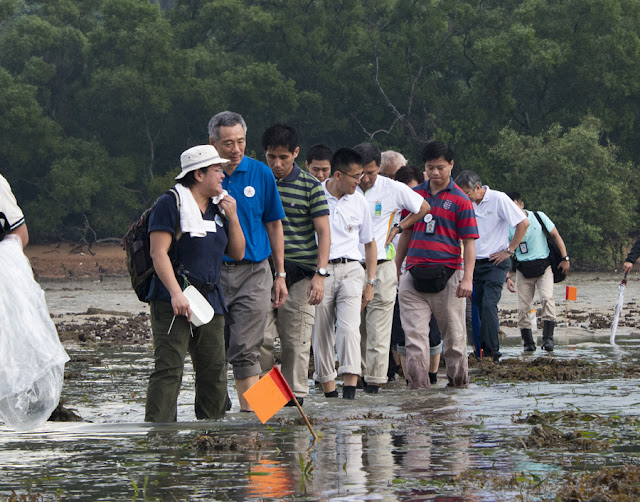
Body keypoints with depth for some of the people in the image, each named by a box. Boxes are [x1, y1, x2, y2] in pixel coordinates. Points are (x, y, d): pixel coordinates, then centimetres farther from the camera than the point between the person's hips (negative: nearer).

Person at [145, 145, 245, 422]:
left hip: (210, 298, 7)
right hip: (174, 301, -7)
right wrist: (176, 294, -23)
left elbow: (237, 253, 20)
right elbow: (159, 253, -13)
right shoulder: (170, 204, -5)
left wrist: (232, 217, 5)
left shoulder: (218, 209, 18)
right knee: (169, 368, -14)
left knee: (215, 369, 7)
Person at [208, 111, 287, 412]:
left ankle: (249, 411, -7)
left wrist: (280, 275, 9)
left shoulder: (261, 174, 4)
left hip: (253, 273, -1)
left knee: (245, 351, -7)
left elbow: (274, 226, 10)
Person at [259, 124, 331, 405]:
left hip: (299, 275, -2)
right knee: (260, 338, -5)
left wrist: (320, 274, -10)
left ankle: (295, 394, 6)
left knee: (296, 342, -2)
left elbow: (324, 233, 0)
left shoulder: (310, 186, 0)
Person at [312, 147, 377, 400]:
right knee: (321, 334, 1)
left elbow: (369, 243, 20)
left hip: (350, 269, 1)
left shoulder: (358, 201, 11)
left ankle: (350, 392, -24)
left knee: (349, 327, -17)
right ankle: (329, 392, 11)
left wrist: (370, 282, 14)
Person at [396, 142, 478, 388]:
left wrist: (467, 278, -12)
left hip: (447, 274, -3)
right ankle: (418, 383, -8)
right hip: (414, 274, 3)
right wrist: (395, 268, 20)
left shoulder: (460, 200, 0)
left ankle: (458, 380, 16)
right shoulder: (415, 195, 12)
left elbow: (469, 242, -2)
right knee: (414, 333, -6)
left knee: (453, 334, 4)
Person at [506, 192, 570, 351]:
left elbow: (555, 236, 6)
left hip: (543, 266, -2)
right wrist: (507, 277, -8)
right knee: (523, 306, -3)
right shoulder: (509, 226, 0)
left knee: (547, 298, -21)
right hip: (523, 270, 2)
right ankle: (528, 342, 7)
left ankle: (548, 337, -21)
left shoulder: (539, 217, -2)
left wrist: (565, 258, -1)